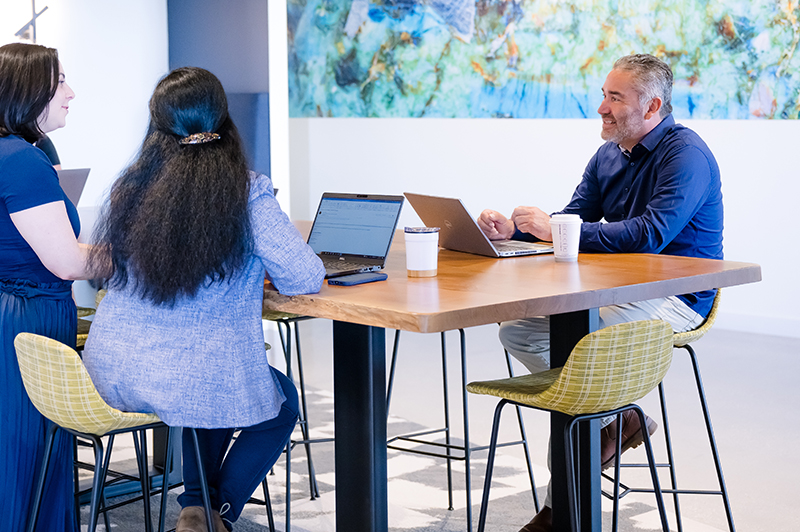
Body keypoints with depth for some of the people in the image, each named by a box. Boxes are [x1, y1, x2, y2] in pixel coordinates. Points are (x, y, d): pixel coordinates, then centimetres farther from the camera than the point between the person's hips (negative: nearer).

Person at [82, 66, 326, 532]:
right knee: (281, 403, 26)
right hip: (191, 378, -5)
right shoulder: (248, 194, -13)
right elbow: (306, 278, -11)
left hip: (111, 375, 5)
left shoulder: (132, 187, 1)